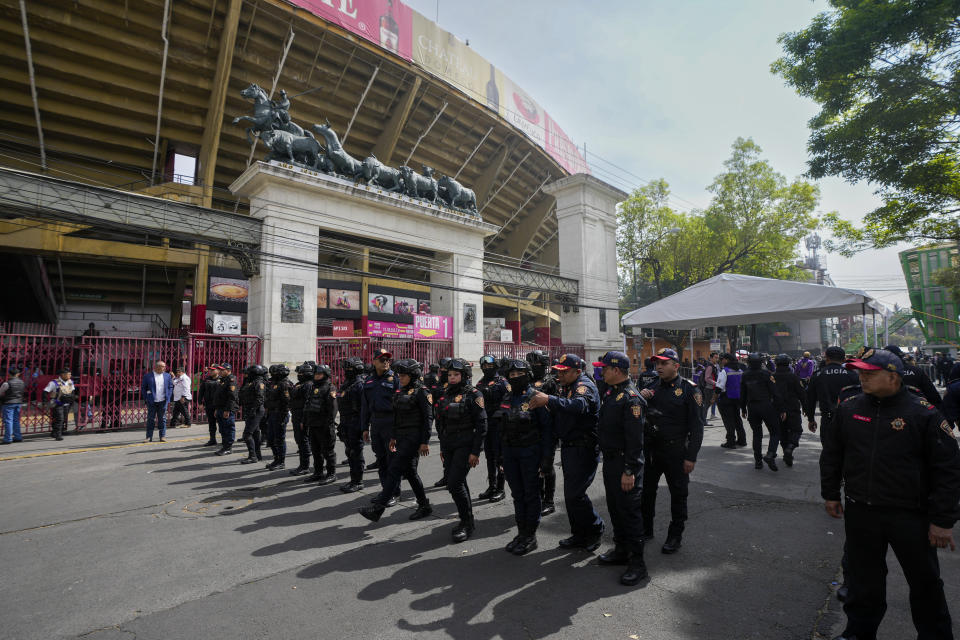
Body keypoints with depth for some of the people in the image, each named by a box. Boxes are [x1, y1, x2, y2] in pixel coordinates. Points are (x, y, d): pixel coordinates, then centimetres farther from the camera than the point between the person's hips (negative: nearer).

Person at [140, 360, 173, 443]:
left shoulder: (167, 376, 7)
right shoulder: (147, 376, -1)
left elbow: (170, 387, 12)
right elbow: (143, 388, 2)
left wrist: (168, 397, 2)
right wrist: (146, 399, -4)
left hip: (163, 402, 2)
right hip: (152, 402, -2)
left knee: (162, 419, 6)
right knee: (150, 419, 2)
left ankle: (162, 436, 12)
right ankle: (149, 437, 9)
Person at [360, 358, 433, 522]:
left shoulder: (421, 392, -11)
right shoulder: (401, 391, 13)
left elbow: (428, 418, -14)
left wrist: (425, 442, -17)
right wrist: (393, 437, 18)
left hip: (414, 438, -9)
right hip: (402, 438, 9)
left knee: (394, 470, -9)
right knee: (410, 472, 13)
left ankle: (378, 508, -5)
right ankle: (425, 506, 25)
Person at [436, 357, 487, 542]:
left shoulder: (473, 394, -9)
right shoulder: (447, 394, 12)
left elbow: (481, 424, -12)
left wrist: (475, 451, -15)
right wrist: (442, 447, 19)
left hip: (465, 446, -7)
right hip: (449, 446, 7)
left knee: (455, 483, -12)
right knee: (455, 483, 12)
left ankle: (467, 523, 5)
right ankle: (467, 520, 29)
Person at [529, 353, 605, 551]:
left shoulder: (585, 386, -15)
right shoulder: (564, 387, 14)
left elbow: (579, 406, -37)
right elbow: (556, 414, 15)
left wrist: (549, 400, -43)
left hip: (584, 449, -9)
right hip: (568, 448, 9)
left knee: (575, 494, -7)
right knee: (571, 494, 15)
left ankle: (595, 528, 14)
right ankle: (580, 535, 28)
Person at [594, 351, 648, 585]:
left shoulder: (631, 398, -20)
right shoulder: (611, 392, 10)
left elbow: (635, 439, -23)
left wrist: (629, 470, -23)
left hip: (625, 464, -10)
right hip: (610, 461, 10)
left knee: (629, 510, -1)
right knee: (614, 507, 18)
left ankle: (637, 562, 11)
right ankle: (621, 550, 33)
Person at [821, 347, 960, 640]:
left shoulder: (924, 413, -9)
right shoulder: (848, 408, 0)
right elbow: (831, 454, 11)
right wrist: (831, 493, 12)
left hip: (911, 516, -3)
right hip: (860, 512, 3)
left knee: (925, 583, 15)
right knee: (863, 581, 16)